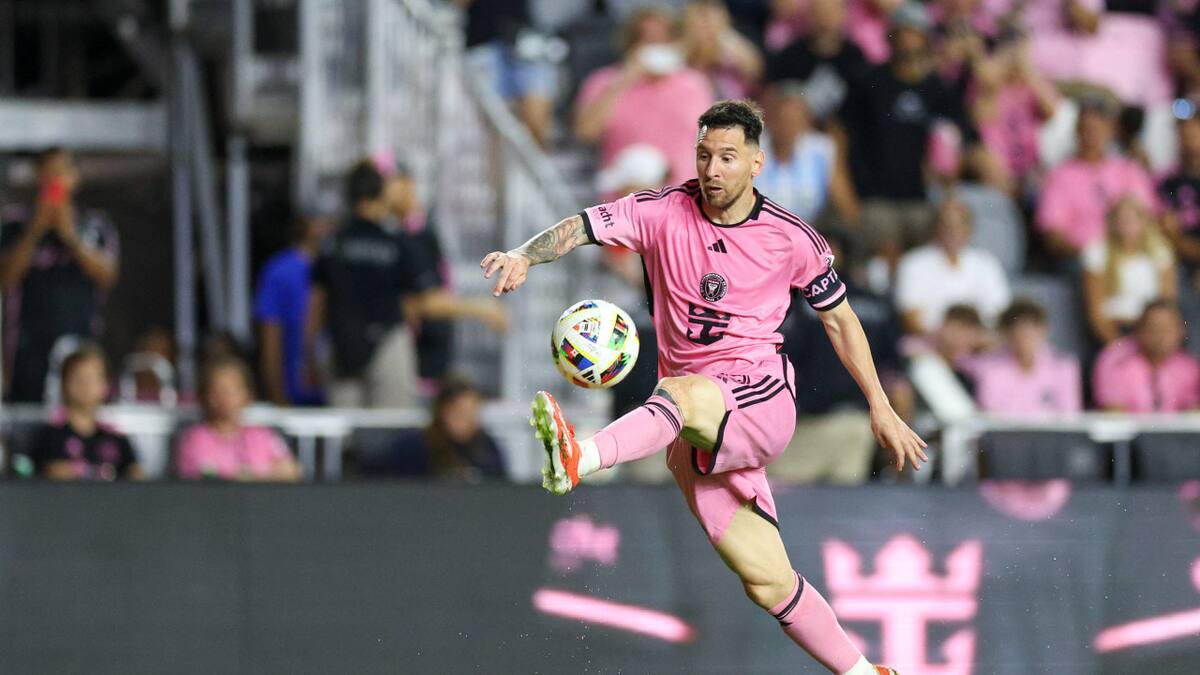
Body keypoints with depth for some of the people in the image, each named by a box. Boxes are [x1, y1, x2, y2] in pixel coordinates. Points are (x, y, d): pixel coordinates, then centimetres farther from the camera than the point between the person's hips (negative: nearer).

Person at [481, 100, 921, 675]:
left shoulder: (791, 239, 2)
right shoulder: (664, 213, 3)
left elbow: (840, 319, 14)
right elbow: (582, 227, -9)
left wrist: (880, 408, 15)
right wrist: (525, 255, -30)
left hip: (762, 402, -3)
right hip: (698, 432, 3)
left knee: (684, 392, -38)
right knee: (767, 582, -1)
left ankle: (577, 459, -64)